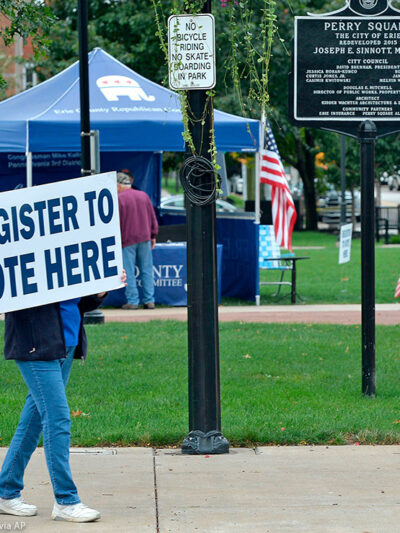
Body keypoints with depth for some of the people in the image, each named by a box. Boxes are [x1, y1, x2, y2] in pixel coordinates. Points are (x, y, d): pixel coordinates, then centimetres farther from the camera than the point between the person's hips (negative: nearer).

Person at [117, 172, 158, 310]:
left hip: (127, 240, -5)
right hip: (145, 238, 5)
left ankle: (132, 301, -2)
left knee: (129, 272, 0)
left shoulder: (118, 199, -7)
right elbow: (152, 217, 14)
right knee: (147, 270, 7)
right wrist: (153, 235, 20)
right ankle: (149, 300, 5)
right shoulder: (143, 195, 10)